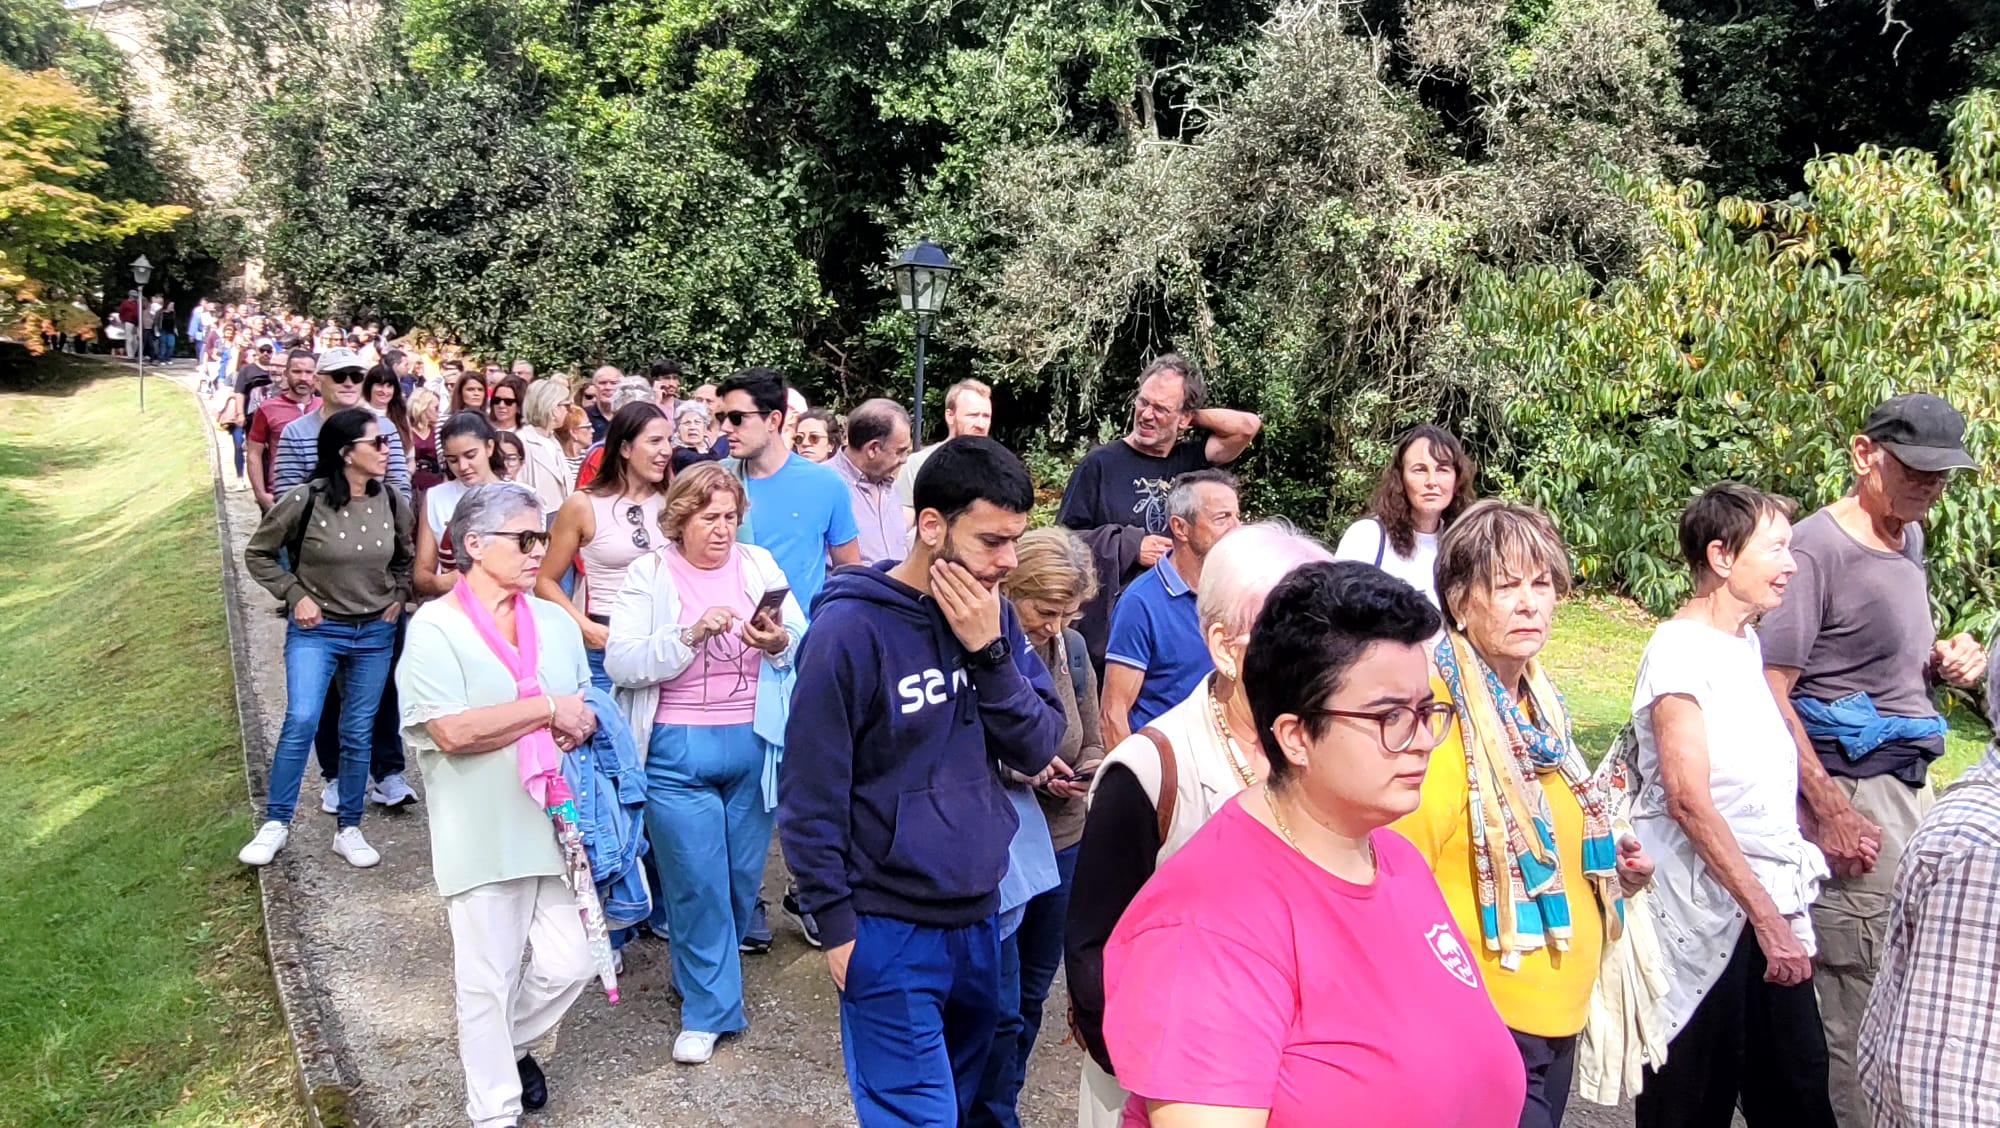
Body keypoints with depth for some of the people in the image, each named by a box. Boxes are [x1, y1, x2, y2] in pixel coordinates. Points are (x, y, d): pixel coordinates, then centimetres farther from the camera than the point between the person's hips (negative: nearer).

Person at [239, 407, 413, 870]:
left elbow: (407, 555, 16)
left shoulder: (390, 501, -3)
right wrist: (295, 594, -9)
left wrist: (399, 595, 4)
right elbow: (258, 554, -1)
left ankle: (349, 830, 20)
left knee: (358, 733, 8)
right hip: (316, 629, -3)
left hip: (375, 632, 3)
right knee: (302, 721, -17)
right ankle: (276, 824, 0)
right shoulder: (304, 500, -15)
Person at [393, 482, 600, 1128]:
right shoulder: (435, 628, -10)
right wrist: (548, 709, -14)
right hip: (484, 837, -5)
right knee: (488, 980, 6)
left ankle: (514, 1044, 38)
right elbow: (452, 731, -21)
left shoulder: (554, 622, 10)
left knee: (568, 964, 8)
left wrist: (580, 725, -8)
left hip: (558, 823, 5)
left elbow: (585, 707, 16)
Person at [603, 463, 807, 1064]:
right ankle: (707, 1010, 15)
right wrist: (690, 636, -22)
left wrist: (780, 642, -20)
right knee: (697, 883, -1)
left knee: (744, 875, 12)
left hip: (754, 746, 3)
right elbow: (620, 664, -11)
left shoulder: (759, 565, 6)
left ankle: (704, 969, 38)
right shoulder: (648, 574, -1)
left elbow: (805, 645, 2)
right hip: (678, 751, -3)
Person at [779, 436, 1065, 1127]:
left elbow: (1037, 749, -3)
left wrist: (989, 651, -16)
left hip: (979, 916, 6)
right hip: (889, 931, -6)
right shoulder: (851, 629, -17)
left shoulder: (995, 617, 1)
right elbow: (810, 795, -13)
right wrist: (836, 924, -10)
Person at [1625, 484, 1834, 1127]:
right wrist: (1765, 916, -22)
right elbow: (1689, 801, -21)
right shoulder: (1680, 648, -14)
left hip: (1771, 892, 8)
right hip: (1707, 906, -8)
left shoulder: (1746, 641, 11)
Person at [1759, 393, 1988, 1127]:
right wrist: (1830, 811, -21)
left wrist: (1942, 659, 5)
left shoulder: (1909, 536, 12)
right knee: (1851, 996, -3)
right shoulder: (1817, 547, -15)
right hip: (1852, 791, -9)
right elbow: (1768, 690, -19)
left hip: (1911, 784, 9)